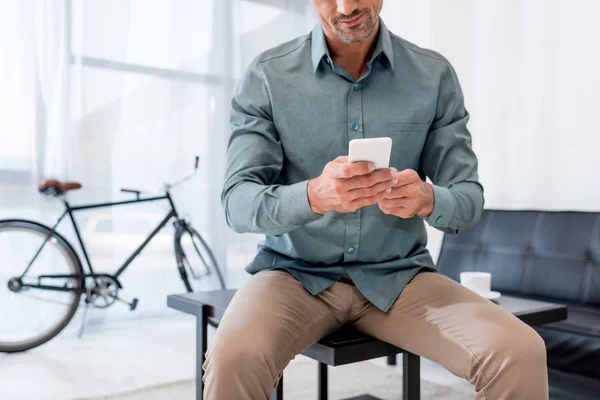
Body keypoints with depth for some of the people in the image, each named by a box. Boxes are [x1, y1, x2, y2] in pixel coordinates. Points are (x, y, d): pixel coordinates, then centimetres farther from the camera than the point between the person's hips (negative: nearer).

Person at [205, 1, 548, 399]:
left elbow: (469, 198, -1)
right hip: (297, 272, -1)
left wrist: (426, 199, -25)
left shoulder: (435, 75, -1)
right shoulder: (268, 76, -5)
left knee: (520, 354, -22)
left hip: (398, 275, 2)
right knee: (233, 360, -31)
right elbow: (238, 204, -12)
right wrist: (314, 196, -34)